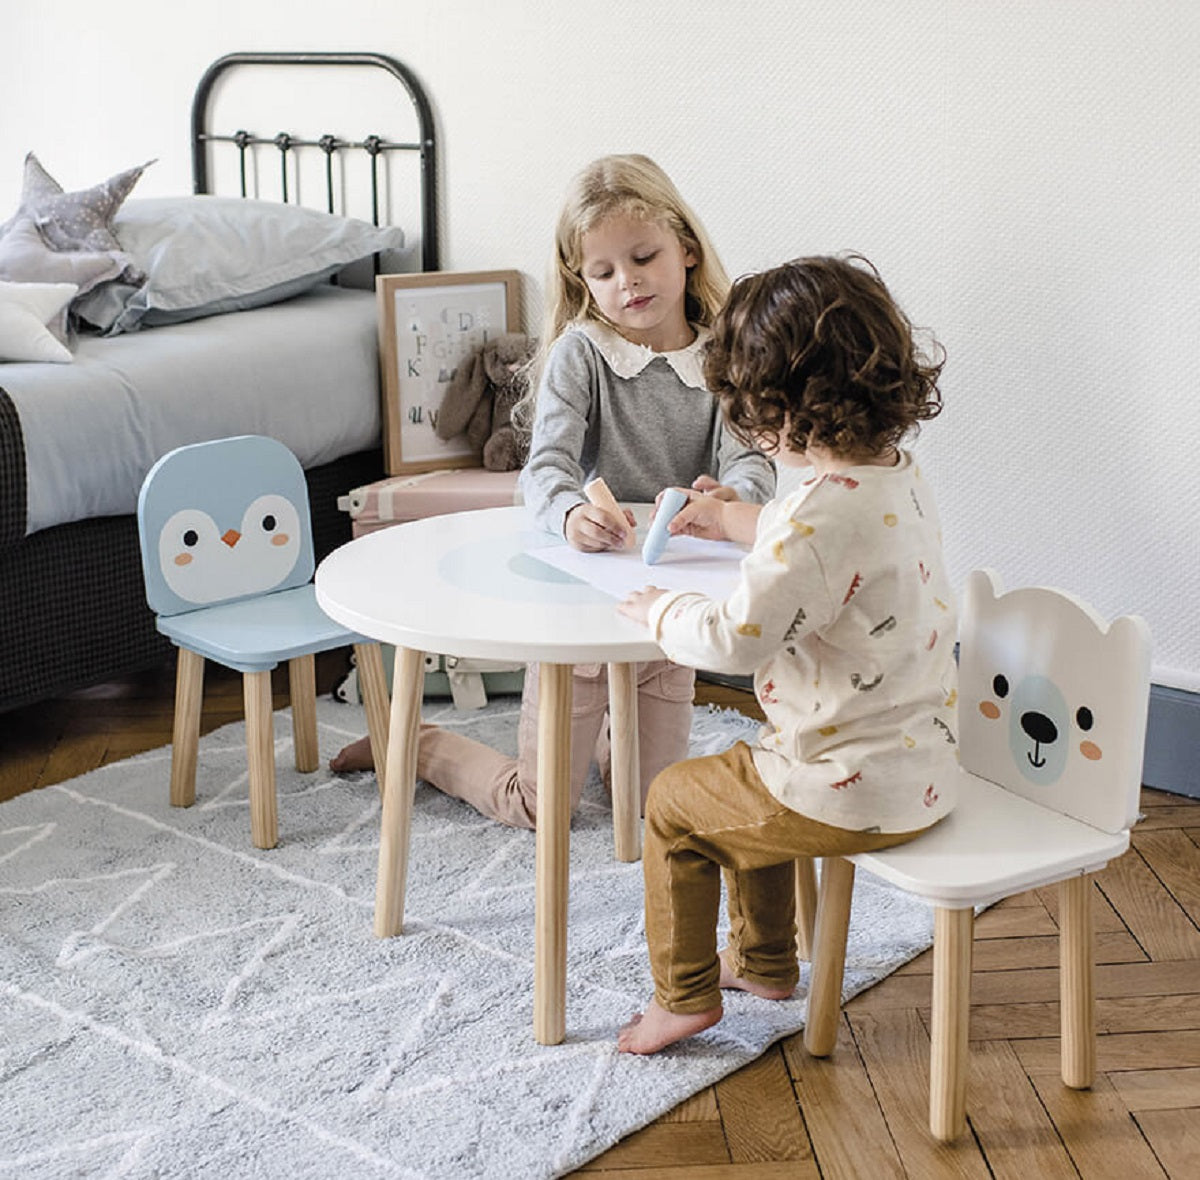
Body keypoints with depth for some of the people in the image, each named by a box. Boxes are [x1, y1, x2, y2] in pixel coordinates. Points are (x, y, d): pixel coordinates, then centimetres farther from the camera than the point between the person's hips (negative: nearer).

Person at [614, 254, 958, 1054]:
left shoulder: (820, 516, -28)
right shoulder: (903, 479, 2)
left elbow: (737, 639, -27)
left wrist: (660, 611, -8)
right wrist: (738, 521, 32)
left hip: (851, 795, -9)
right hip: (926, 770, 9)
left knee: (674, 802, 13)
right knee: (750, 779, 32)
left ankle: (684, 996, 27)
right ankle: (764, 959, 46)